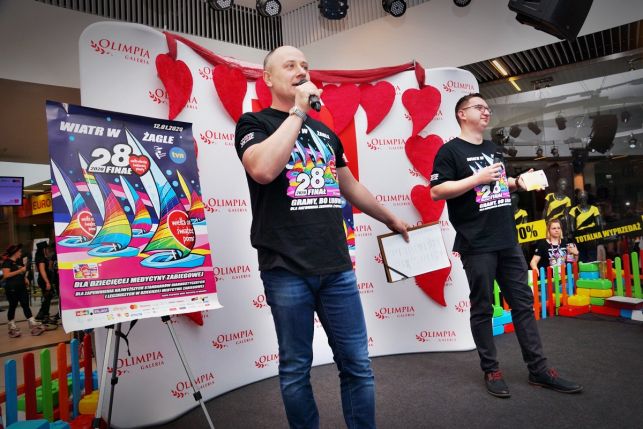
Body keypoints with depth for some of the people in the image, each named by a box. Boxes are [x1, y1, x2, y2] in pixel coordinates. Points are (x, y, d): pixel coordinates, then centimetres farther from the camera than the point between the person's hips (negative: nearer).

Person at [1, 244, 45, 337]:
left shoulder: (19, 261, 16)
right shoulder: (7, 262, -7)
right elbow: (6, 275, -20)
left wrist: (25, 278, 13)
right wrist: (20, 270, -19)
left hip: (22, 287, 7)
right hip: (12, 289, -7)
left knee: (26, 305, 2)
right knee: (12, 306, 3)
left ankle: (34, 325, -2)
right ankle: (12, 327, 15)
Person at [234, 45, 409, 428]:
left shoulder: (325, 131, 19)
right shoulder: (254, 123, 2)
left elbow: (350, 187, 28)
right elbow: (263, 169, -21)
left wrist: (390, 217, 34)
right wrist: (298, 111, -12)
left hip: (337, 266, 5)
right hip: (287, 270, -4)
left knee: (357, 365, 9)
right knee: (296, 369, 8)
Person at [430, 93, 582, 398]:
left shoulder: (492, 149, 19)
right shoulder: (450, 150, -5)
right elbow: (436, 192, -15)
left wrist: (516, 183, 9)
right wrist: (478, 178, -20)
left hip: (508, 241, 8)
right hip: (476, 246, -7)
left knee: (523, 303, 11)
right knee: (482, 309, 3)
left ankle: (538, 369, 21)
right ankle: (491, 371, 16)